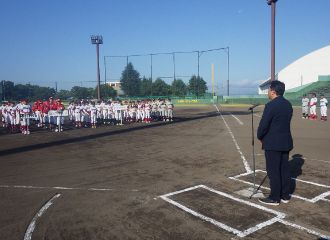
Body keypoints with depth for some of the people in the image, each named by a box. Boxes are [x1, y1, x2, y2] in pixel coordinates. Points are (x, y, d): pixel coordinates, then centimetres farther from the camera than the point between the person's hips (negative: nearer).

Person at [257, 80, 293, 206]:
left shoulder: (271, 105, -18)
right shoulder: (288, 104, 8)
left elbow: (263, 124, -18)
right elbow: (285, 122, 13)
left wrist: (260, 137, 0)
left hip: (273, 143, -8)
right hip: (286, 142, 8)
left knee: (273, 171, 1)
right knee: (284, 169, 14)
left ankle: (274, 198, 10)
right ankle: (285, 195, 24)